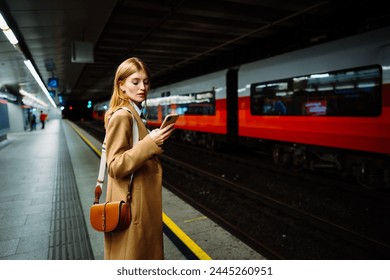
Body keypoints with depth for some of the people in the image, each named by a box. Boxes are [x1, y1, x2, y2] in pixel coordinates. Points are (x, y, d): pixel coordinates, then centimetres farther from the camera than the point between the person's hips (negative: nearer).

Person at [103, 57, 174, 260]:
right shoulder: (121, 116, -18)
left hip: (141, 201, 10)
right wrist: (149, 143, -29)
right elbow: (115, 166, -23)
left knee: (144, 253, 21)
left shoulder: (133, 115, 12)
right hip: (130, 204, -10)